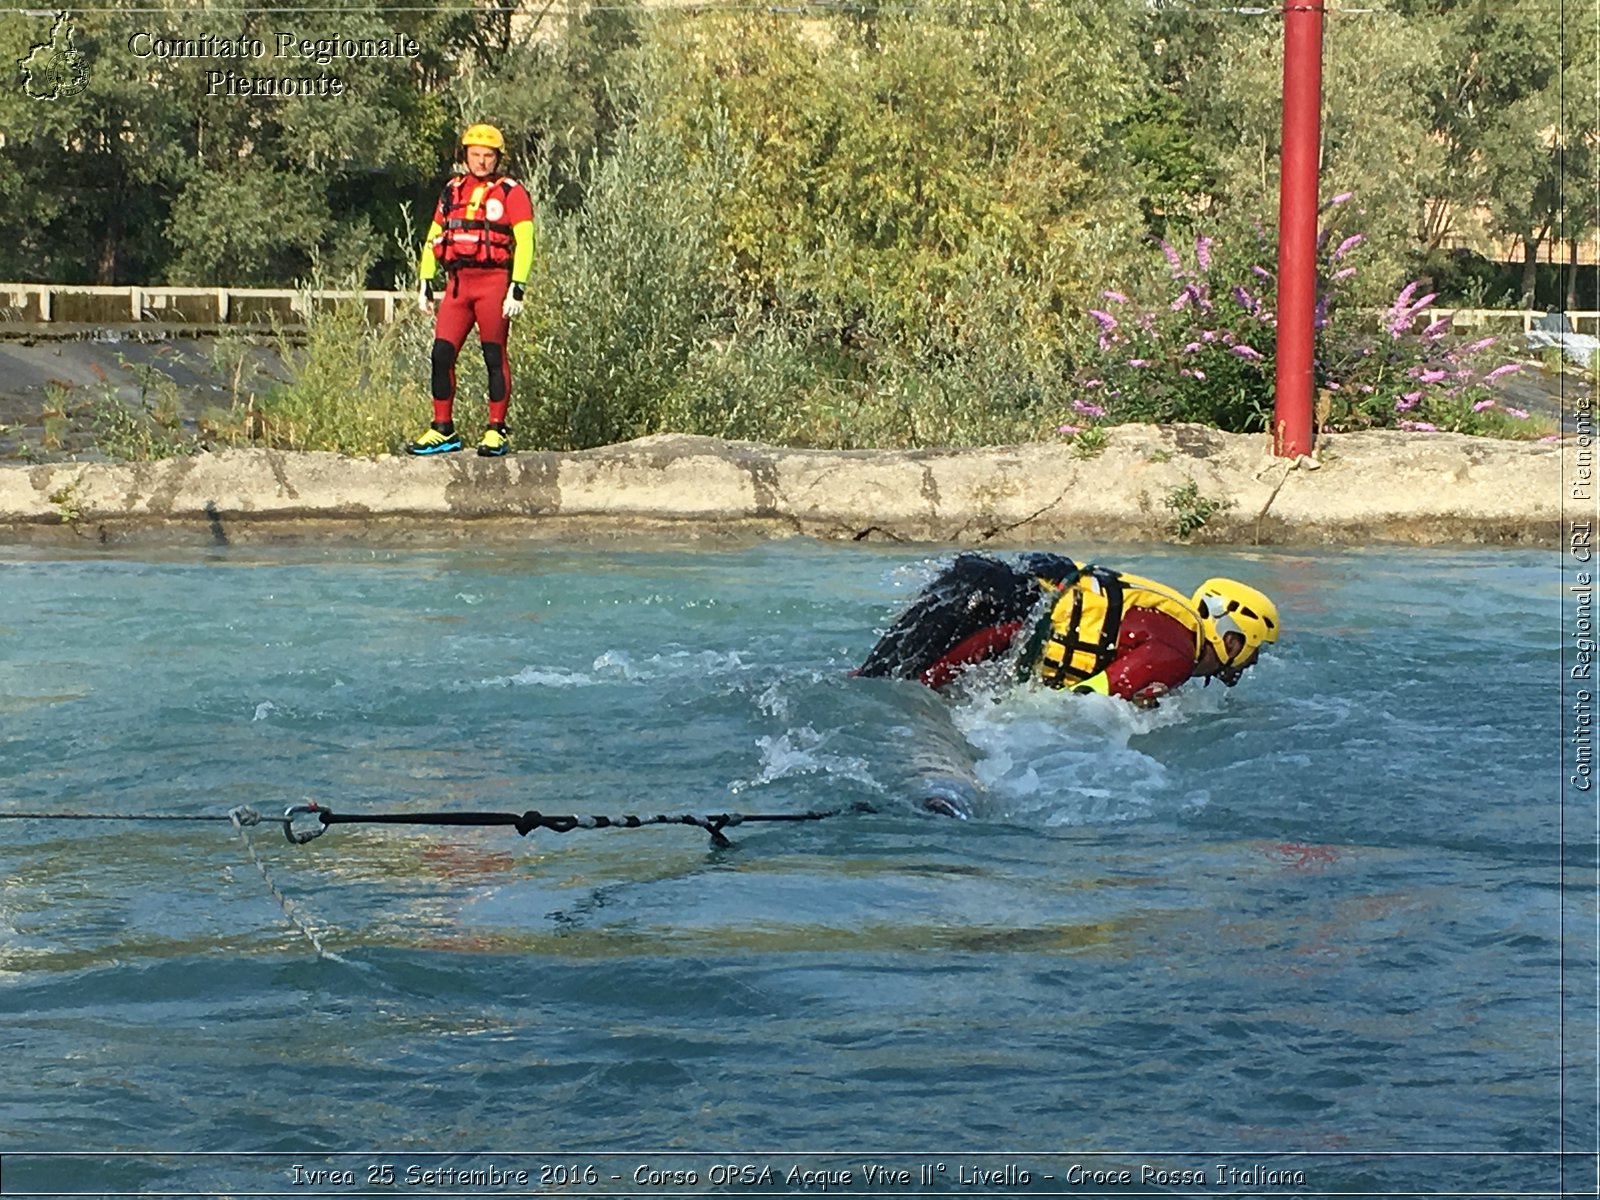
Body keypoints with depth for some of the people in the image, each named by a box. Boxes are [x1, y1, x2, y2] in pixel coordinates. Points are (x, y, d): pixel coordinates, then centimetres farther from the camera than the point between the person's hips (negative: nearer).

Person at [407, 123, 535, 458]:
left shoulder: (511, 193, 1)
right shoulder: (453, 191, 17)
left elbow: (524, 242, -6)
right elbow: (433, 238, 20)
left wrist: (517, 288, -15)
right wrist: (425, 283, 13)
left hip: (493, 281, -5)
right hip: (458, 281, 5)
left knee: (495, 357, -2)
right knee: (442, 354, -1)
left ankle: (497, 432, 4)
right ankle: (442, 431, 7)